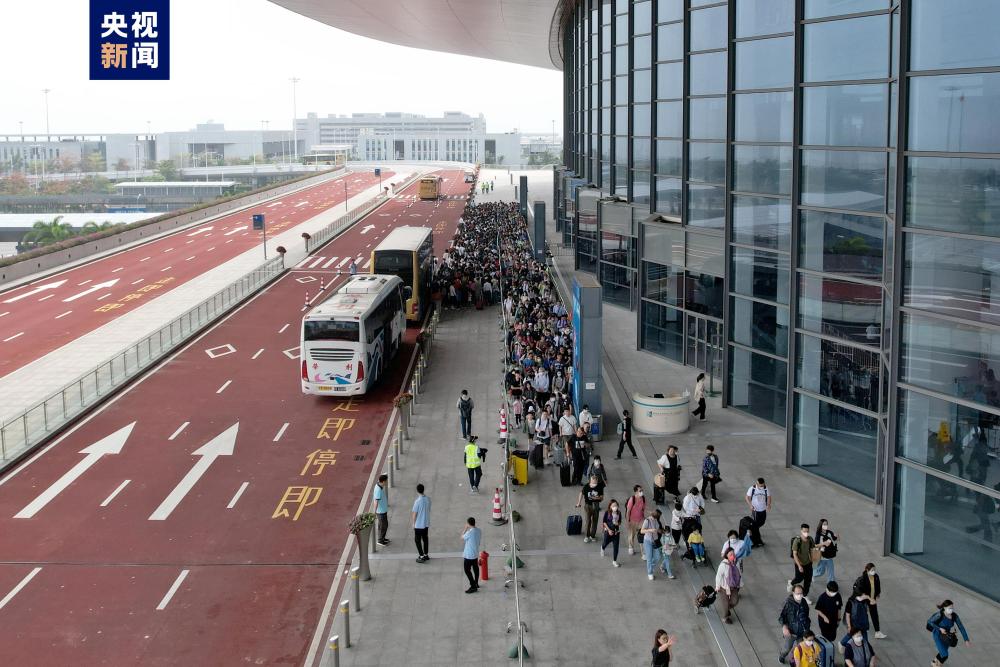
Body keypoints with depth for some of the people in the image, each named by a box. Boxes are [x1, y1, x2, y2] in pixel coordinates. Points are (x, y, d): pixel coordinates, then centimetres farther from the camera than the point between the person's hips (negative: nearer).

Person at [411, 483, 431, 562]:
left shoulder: (417, 501, -25)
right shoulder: (428, 499, -5)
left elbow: (414, 514, -17)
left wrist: (413, 524, -3)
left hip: (419, 525, -6)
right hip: (426, 523, 6)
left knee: (417, 540, 7)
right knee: (425, 539, 19)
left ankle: (422, 557, 8)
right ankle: (426, 555, 29)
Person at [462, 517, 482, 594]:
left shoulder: (470, 532, -26)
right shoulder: (479, 531, -1)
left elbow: (462, 538, -9)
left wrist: (465, 529, -5)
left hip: (469, 555, -9)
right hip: (476, 553, 9)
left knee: (467, 570, -1)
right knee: (475, 568, 21)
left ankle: (473, 587, -1)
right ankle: (476, 583, 36)